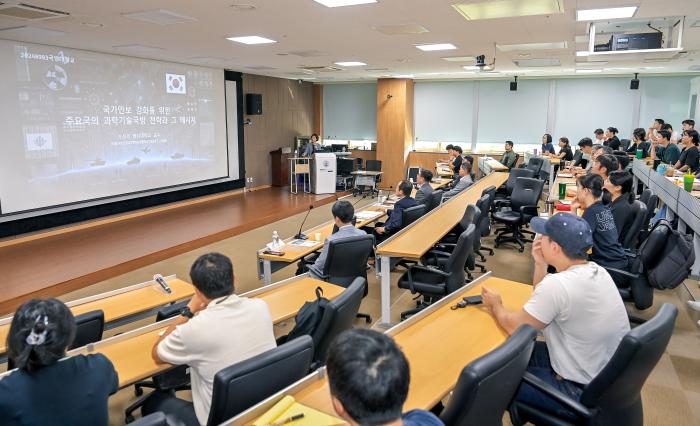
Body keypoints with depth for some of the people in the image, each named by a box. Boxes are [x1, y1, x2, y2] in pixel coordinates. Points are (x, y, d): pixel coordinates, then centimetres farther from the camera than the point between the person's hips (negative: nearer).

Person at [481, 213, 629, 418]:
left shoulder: (557, 285, -30)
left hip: (583, 391, -8)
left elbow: (515, 327, -15)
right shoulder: (596, 271, -2)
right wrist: (540, 264, 0)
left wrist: (495, 305, 3)